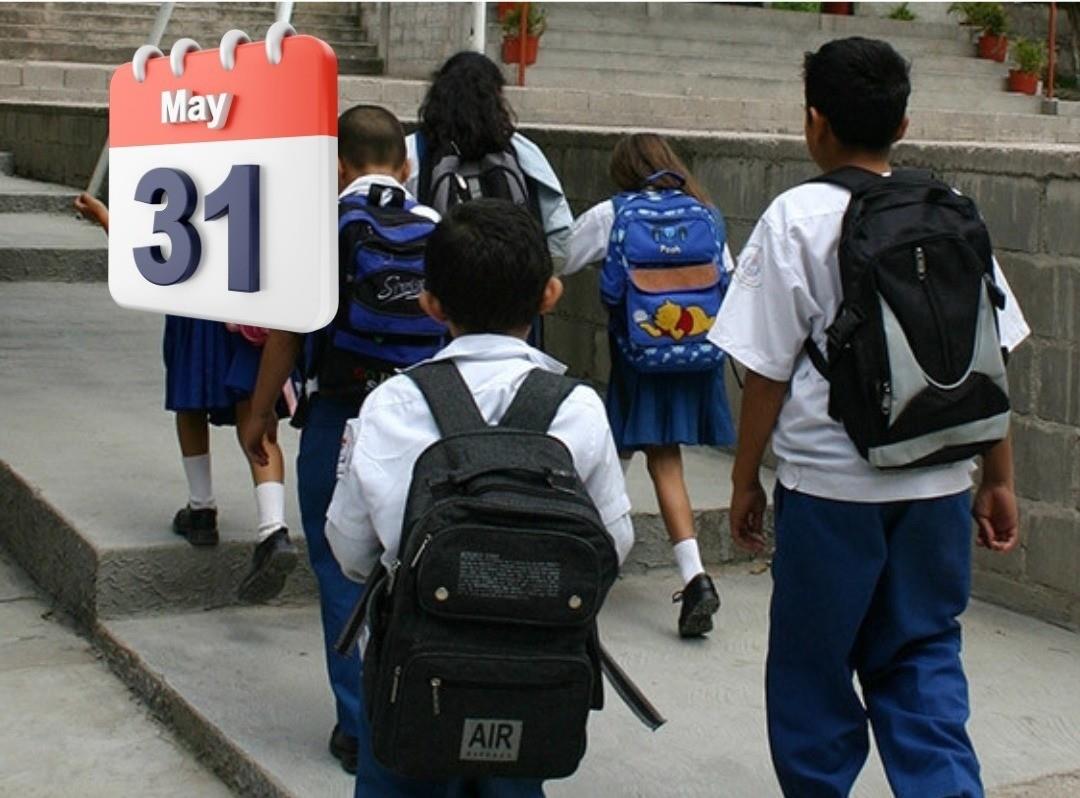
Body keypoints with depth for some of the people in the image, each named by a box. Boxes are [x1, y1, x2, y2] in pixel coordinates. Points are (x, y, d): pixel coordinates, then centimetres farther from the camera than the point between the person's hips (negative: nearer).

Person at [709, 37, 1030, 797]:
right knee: (923, 660, 14)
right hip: (939, 483, 4)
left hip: (831, 484, -4)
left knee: (812, 666, 12)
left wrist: (746, 479, 3)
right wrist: (1000, 480, 13)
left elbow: (769, 370, -8)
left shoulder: (799, 217, -8)